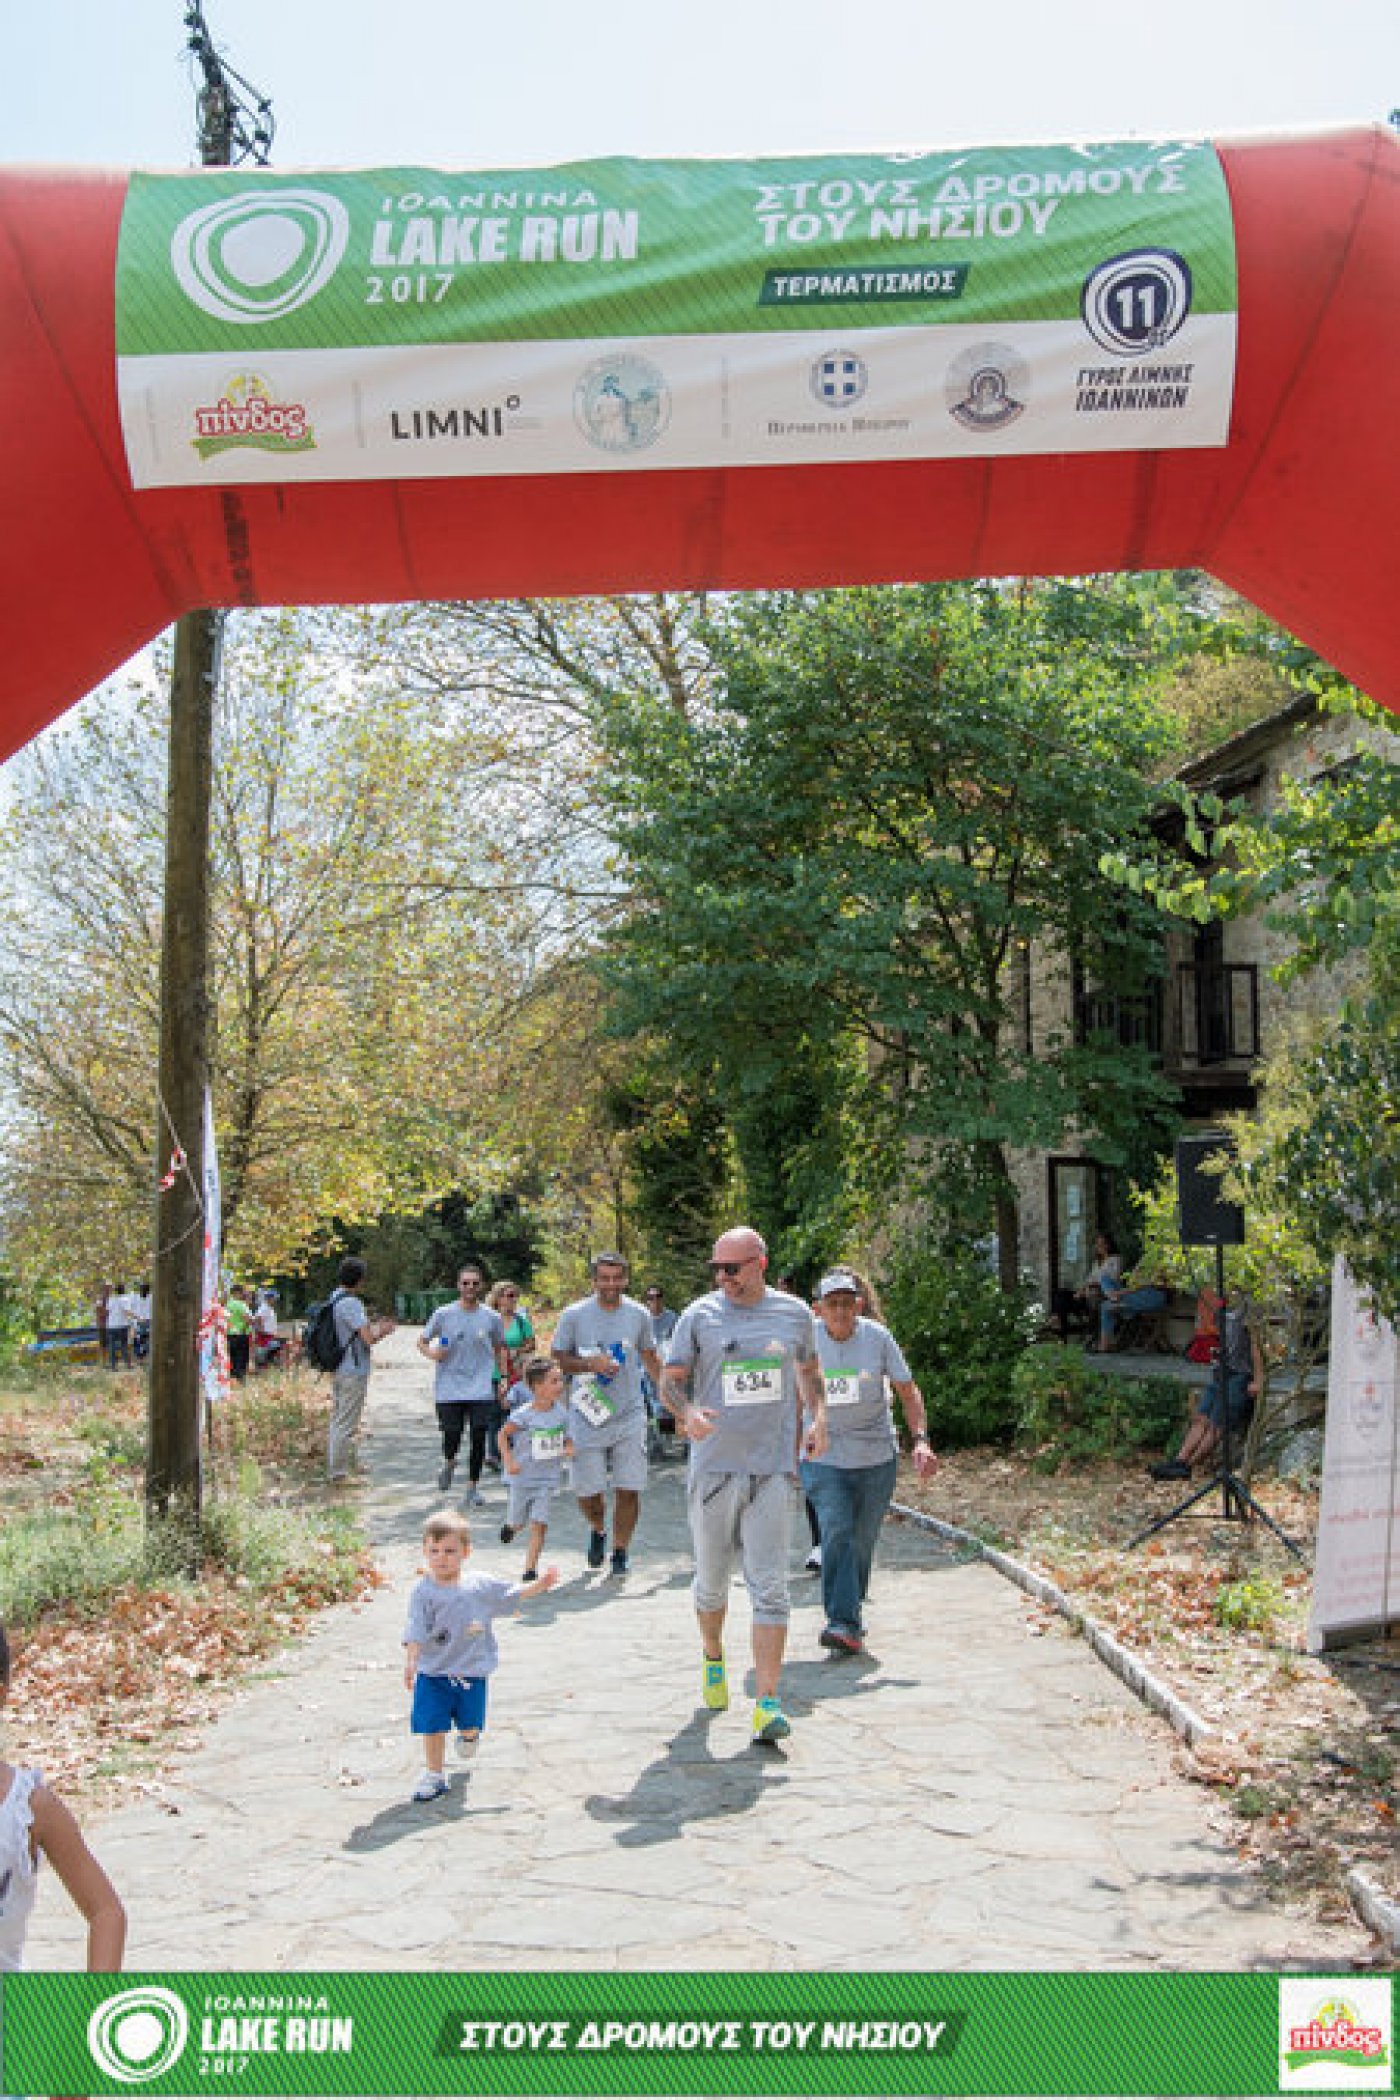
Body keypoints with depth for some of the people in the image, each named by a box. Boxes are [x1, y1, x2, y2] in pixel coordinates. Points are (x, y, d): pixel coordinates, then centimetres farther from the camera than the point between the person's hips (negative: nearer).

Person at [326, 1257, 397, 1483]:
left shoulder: (334, 1298, 10)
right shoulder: (351, 1303, -19)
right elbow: (369, 1339, -21)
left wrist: (374, 1325, 20)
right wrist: (383, 1330, -2)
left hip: (337, 1370, 10)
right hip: (353, 1371, -10)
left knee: (337, 1420, 17)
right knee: (346, 1425, -3)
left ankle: (334, 1468, 24)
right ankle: (340, 1472, 1)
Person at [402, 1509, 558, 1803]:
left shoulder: (481, 1586, -3)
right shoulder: (424, 1592, -13)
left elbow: (511, 1594, 13)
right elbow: (416, 1631, -18)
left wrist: (540, 1585, 6)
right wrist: (410, 1663, -30)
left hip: (472, 1672, 2)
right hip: (432, 1672, -2)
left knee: (470, 1723, 15)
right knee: (433, 1726, -1)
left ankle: (468, 1735, 51)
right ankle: (434, 1775, 18)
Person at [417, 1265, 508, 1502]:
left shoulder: (492, 1317, 2)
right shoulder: (443, 1314, -2)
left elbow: (500, 1348, 16)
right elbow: (422, 1341, 7)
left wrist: (504, 1377, 9)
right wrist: (431, 1353, -14)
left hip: (481, 1391, 1)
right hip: (449, 1390, -1)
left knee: (478, 1438, -1)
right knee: (452, 1436, -2)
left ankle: (473, 1487, 16)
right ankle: (449, 1463, 34)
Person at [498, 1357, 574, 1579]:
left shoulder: (562, 1412, -6)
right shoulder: (523, 1414, -18)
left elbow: (567, 1438, 8)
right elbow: (503, 1435, -6)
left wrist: (569, 1449, -14)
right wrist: (508, 1461, -16)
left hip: (547, 1479, 2)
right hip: (522, 1477, -2)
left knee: (539, 1525, -8)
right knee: (518, 1523, 16)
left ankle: (530, 1568, 0)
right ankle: (509, 1526, 51)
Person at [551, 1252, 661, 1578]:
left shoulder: (639, 1315, 3)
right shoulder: (573, 1315, -3)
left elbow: (649, 1357, 17)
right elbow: (558, 1359, 1)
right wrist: (591, 1364, -15)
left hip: (630, 1416, 1)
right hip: (587, 1417, -1)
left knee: (628, 1489, -3)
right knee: (587, 1491, 3)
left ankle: (620, 1552, 14)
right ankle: (598, 1530, 35)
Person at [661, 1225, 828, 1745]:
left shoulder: (795, 1313, 5)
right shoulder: (699, 1315, 0)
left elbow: (809, 1371, 21)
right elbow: (670, 1379, 2)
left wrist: (818, 1417, 4)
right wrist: (686, 1413, -19)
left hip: (773, 1468, 0)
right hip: (713, 1467, 0)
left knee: (770, 1587, -6)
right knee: (711, 1582, 13)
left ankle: (767, 1701, -4)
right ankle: (713, 1657, 41)